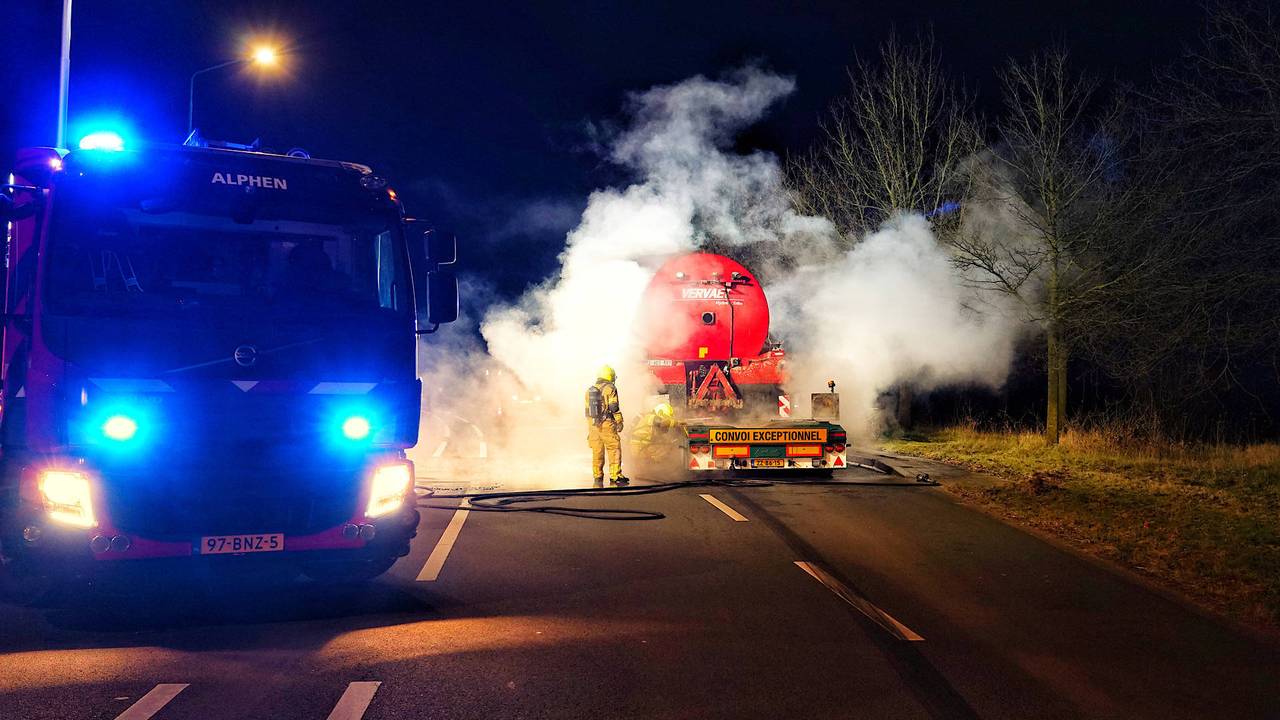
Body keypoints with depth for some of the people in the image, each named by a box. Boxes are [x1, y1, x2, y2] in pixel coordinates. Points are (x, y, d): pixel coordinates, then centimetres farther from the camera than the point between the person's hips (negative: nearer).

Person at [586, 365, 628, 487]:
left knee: (597, 452, 10)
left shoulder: (590, 390, 14)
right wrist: (619, 422, -5)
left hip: (593, 425, 6)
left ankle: (597, 478, 12)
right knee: (614, 450, -2)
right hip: (607, 424, -6)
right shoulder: (610, 389, -5)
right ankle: (615, 477, -7)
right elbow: (614, 408, -12)